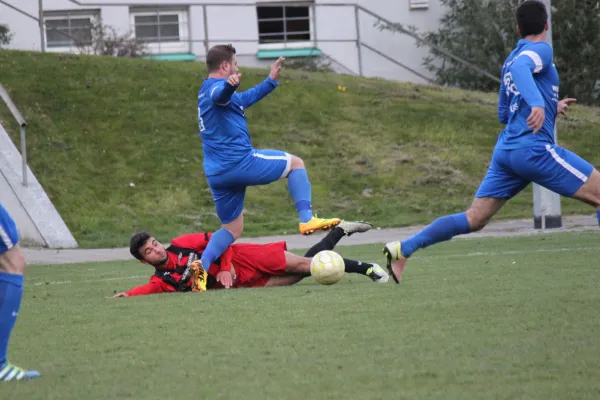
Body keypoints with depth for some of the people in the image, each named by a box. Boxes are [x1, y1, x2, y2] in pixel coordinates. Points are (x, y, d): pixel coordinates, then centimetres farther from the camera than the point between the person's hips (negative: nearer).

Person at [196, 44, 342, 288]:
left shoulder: (206, 92, 23)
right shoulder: (216, 88, -9)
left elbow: (243, 99, 40)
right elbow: (220, 96, -37)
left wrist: (271, 81, 46)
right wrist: (229, 85, -60)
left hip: (217, 174, 9)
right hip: (241, 161, -9)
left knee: (232, 229, 14)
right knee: (295, 163, 10)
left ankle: (201, 264, -10)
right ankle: (306, 219, -6)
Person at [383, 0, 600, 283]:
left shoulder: (510, 60, 22)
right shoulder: (541, 50, -4)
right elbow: (520, 67, -28)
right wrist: (538, 103, -44)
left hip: (506, 149, 8)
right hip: (534, 148, -8)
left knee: (473, 220, 8)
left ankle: (403, 249, 2)